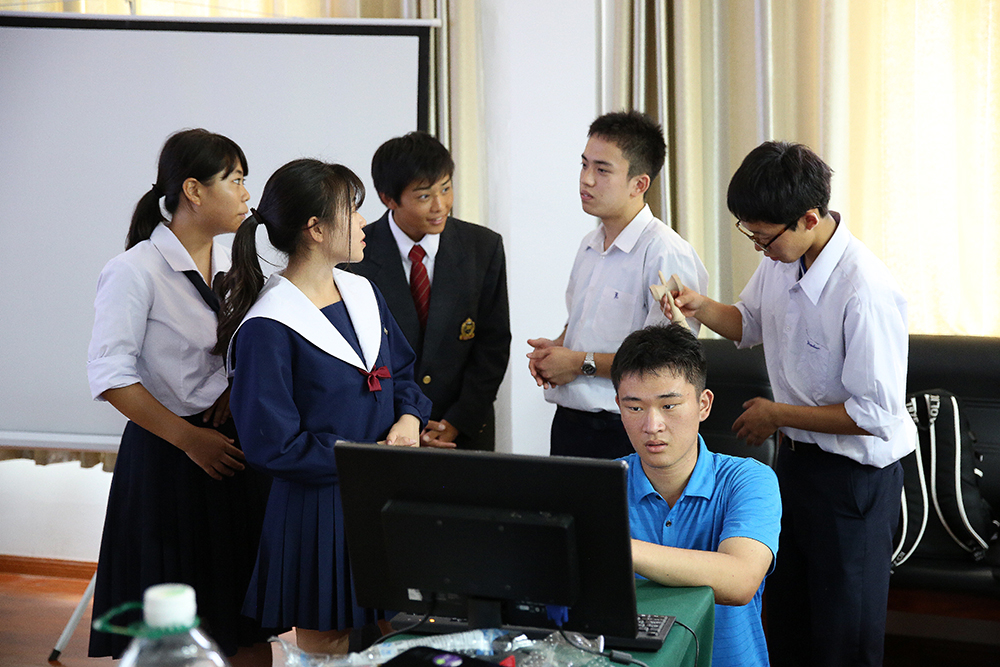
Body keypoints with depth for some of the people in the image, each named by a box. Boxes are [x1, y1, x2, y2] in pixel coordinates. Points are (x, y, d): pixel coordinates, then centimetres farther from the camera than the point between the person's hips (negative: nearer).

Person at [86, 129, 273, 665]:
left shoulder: (233, 266, 9)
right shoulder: (135, 271, -10)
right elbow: (110, 377, -15)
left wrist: (238, 391, -2)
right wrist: (191, 438, -17)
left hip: (232, 454, 6)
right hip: (165, 460, -6)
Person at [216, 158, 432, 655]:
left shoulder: (362, 293, 7)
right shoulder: (267, 329, -17)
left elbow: (404, 371, 18)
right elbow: (273, 446, -18)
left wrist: (409, 418, -3)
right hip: (321, 508, -7)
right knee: (326, 644, 8)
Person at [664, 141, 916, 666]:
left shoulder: (865, 291, -28)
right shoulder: (781, 260, -3)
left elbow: (876, 415, -27)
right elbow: (752, 324, 19)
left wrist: (777, 415, -16)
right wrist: (701, 307, -3)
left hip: (854, 477, -8)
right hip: (795, 458, 8)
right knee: (784, 625, 19)